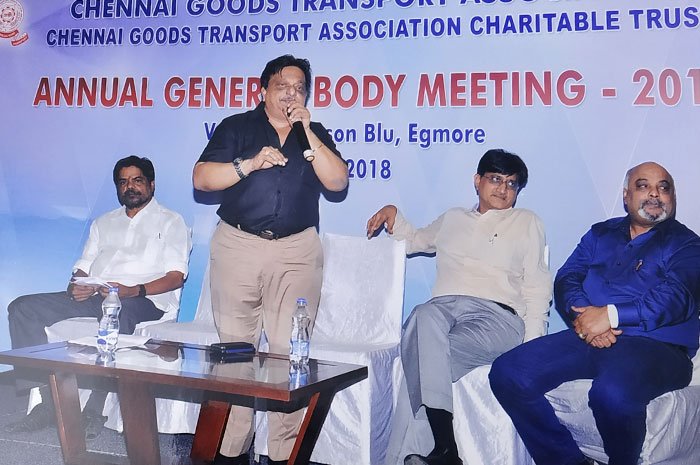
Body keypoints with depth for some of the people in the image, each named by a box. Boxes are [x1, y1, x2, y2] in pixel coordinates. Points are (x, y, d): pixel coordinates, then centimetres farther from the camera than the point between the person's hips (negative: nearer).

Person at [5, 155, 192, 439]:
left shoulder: (170, 222, 12)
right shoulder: (103, 223, 30)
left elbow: (176, 276, -1)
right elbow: (82, 268, 23)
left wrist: (134, 290, -18)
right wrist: (75, 287, -3)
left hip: (143, 301, -6)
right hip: (94, 297, 6)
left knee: (116, 311, -42)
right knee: (22, 308, -12)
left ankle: (94, 411, -33)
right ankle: (48, 402, -18)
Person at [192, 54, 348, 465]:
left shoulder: (316, 134, 16)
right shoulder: (237, 127, 11)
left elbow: (338, 181, -1)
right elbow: (202, 178, 0)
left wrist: (307, 132, -6)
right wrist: (249, 164, -13)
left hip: (296, 251, 0)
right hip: (238, 244, 0)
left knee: (290, 350, -6)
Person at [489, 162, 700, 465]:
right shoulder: (600, 234, 24)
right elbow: (566, 279, 12)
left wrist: (610, 315, -16)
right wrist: (584, 315, -9)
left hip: (654, 345, -5)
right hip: (587, 337, 5)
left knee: (612, 393, -39)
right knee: (507, 373, -17)